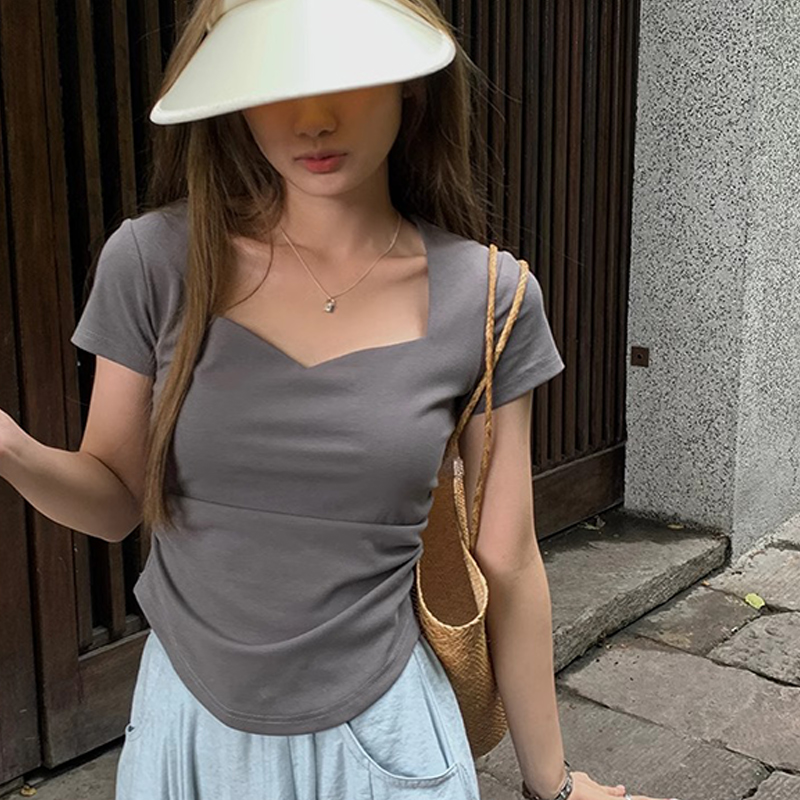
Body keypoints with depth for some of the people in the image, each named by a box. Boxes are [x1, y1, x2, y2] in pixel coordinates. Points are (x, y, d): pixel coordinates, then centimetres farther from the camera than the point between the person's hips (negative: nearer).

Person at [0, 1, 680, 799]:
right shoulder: (156, 260, -12)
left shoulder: (486, 298, -12)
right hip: (187, 724, 2)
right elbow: (114, 499, -2)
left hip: (379, 733, -1)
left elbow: (504, 565, -4)